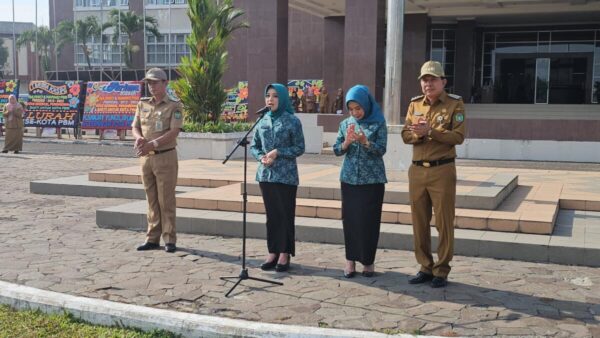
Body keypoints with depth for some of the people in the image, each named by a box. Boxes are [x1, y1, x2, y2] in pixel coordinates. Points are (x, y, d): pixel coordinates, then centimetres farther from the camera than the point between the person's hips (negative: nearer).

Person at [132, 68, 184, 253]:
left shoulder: (174, 106, -5)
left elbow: (173, 132, -14)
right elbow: (135, 127, 11)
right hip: (146, 157, 5)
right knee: (152, 200, 10)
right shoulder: (142, 104, 13)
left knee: (166, 200, -2)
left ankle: (169, 239, 4)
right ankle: (152, 238, 16)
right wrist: (139, 138, -12)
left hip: (165, 156, -5)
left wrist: (152, 143, -24)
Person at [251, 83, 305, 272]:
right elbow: (254, 146, 12)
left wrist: (278, 153, -16)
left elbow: (300, 148, -6)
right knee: (271, 214, 10)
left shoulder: (292, 121, -5)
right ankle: (273, 252, 19)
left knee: (286, 214, 2)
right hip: (266, 174, 4)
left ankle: (285, 254, 11)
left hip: (286, 176, -4)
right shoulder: (262, 120, 8)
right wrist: (261, 157, -8)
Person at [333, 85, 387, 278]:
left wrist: (365, 141, -26)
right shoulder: (345, 124, 7)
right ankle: (351, 259, 12)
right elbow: (337, 150, 4)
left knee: (369, 219, -1)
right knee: (349, 218, 3)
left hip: (372, 179, -3)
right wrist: (347, 142, -16)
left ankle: (368, 260, 12)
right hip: (349, 178, 3)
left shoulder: (378, 123, -3)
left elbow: (381, 149, -10)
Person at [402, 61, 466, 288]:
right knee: (419, 222, 9)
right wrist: (418, 134, -16)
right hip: (417, 170, 5)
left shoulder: (455, 104, -3)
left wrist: (430, 131, -22)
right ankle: (425, 268, 22)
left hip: (442, 171, -5)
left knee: (444, 223, 1)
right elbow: (406, 135, 5)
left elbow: (458, 136, -13)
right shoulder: (415, 104, 11)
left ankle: (442, 271, 12)